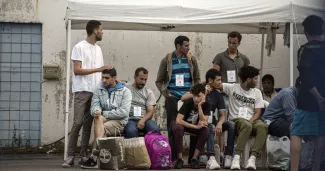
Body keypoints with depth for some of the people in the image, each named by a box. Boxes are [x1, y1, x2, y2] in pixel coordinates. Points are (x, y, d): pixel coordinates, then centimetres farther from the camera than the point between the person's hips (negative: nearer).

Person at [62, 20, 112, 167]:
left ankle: (83, 155, 8)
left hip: (96, 91, 6)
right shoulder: (79, 47, -4)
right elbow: (77, 70, -11)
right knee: (78, 123, -10)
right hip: (82, 91, -6)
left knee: (88, 124, 5)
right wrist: (98, 69, -13)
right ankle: (70, 156, -7)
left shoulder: (98, 49, 18)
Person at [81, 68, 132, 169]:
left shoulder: (125, 91, 4)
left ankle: (94, 158, -32)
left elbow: (124, 112, -10)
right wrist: (97, 111, -23)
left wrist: (104, 113, -12)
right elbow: (94, 107, 3)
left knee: (102, 128, -31)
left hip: (119, 122, -3)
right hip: (103, 120, 3)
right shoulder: (99, 91, 18)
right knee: (98, 118, -32)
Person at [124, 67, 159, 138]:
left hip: (144, 119, 2)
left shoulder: (149, 92, 16)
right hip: (130, 119, -2)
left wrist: (143, 120, -15)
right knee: (131, 131, -38)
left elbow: (150, 112, 6)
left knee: (155, 129, -31)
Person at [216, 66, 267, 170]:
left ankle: (252, 158, -41)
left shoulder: (257, 92, 13)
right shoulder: (232, 88, 6)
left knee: (263, 126, -32)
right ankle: (236, 158, -42)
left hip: (252, 120, 3)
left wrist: (250, 121, -14)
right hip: (236, 120, -3)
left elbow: (257, 113, 6)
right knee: (246, 126, -39)